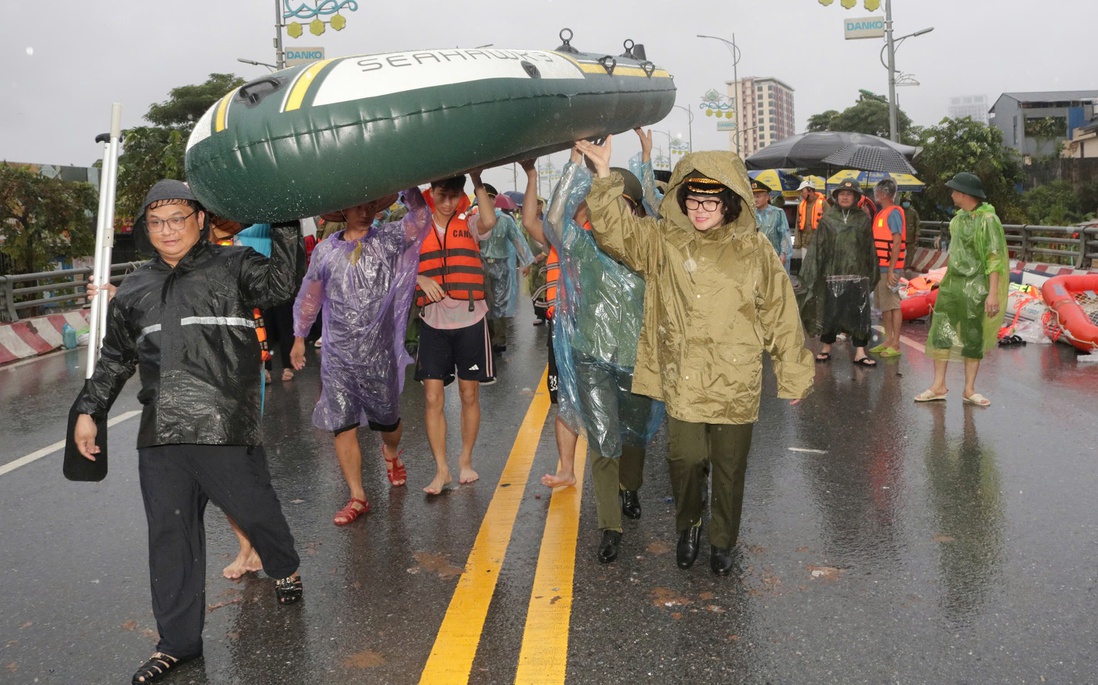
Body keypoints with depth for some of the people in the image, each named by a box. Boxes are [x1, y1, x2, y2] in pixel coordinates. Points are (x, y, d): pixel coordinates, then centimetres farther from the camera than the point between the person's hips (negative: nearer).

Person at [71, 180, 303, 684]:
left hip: (227, 430, -4)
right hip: (160, 436, 4)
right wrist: (89, 410, 21)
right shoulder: (134, 291, 16)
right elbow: (114, 359, 24)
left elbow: (280, 285, -17)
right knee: (170, 535, 6)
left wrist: (283, 227, -19)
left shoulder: (232, 266, 2)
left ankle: (285, 568, 42)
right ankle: (177, 642, 18)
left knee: (254, 510, 8)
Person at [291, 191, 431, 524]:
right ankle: (357, 497, 10)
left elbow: (420, 219, -18)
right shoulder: (326, 250, 5)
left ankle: (391, 453, 49)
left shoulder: (388, 239, 0)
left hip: (379, 354, -1)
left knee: (388, 420, 14)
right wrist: (299, 338, 19)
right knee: (342, 427, -1)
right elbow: (310, 296, 15)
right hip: (336, 356, 1)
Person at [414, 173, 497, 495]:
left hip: (470, 320, -1)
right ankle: (441, 470, 8)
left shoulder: (469, 223, 0)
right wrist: (419, 278, -18)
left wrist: (477, 181, -21)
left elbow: (490, 221, -23)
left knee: (469, 395, 9)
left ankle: (466, 461, 25)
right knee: (433, 398, -1)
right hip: (433, 323, 1)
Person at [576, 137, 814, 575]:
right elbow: (614, 229, -7)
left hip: (736, 383, 0)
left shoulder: (754, 250, 1)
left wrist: (793, 373, 9)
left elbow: (779, 314, 5)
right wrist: (604, 175, -19)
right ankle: (688, 526, 27)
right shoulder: (662, 241, 3)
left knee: (729, 467, 11)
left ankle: (723, 541, 34)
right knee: (685, 458, -4)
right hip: (681, 380, 0)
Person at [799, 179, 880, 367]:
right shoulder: (827, 219, 6)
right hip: (833, 274, -1)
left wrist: (872, 274, 8)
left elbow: (869, 248, 10)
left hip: (858, 274, 1)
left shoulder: (863, 219, 9)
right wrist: (812, 272, -3)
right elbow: (818, 246, 3)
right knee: (830, 312, 4)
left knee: (859, 313, 0)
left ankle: (860, 352, 3)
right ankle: (826, 348, 17)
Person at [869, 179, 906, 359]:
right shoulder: (881, 214, 15)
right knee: (883, 305, 13)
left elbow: (897, 243, -18)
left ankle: (895, 345, 0)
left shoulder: (894, 213, -12)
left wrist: (891, 270, -21)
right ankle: (888, 340, 21)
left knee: (893, 305, -4)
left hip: (889, 268, -9)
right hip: (879, 267, 9)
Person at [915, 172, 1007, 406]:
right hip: (952, 283, 7)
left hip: (976, 288, -7)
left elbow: (995, 258, -17)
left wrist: (993, 293, -22)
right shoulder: (959, 218, 11)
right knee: (941, 333, 3)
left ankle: (969, 390, 11)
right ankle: (938, 386, 9)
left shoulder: (988, 220, -13)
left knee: (973, 339, 3)